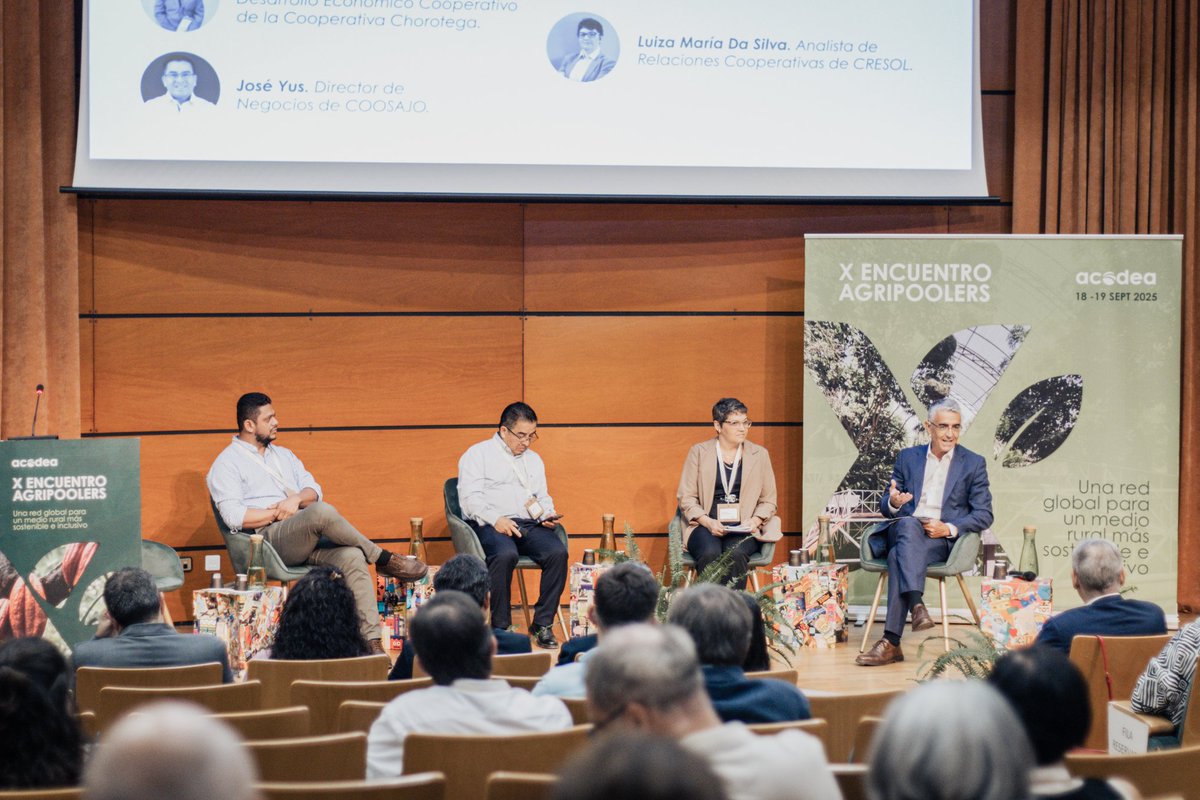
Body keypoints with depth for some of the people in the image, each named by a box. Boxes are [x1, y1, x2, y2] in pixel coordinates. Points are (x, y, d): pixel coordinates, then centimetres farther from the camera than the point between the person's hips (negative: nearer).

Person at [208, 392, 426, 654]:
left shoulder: (283, 455, 26)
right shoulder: (227, 463, 5)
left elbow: (314, 491, 17)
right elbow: (234, 517, -9)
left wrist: (297, 499, -6)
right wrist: (278, 514, -9)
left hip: (307, 538, 6)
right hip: (269, 539, -6)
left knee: (353, 557, -26)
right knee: (322, 513, -36)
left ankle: (372, 642, -34)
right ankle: (384, 560, -17)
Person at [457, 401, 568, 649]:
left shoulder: (534, 459, 26)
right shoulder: (478, 455, 6)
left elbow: (543, 497, 27)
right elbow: (470, 498, -5)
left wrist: (548, 514, 3)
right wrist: (495, 519, -21)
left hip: (529, 524, 5)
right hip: (489, 525, -5)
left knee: (558, 552, -26)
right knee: (505, 554, -38)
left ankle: (543, 624, -18)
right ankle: (500, 626, -27)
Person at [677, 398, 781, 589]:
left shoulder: (759, 454, 13)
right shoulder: (699, 452, 9)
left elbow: (768, 501, 14)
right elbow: (686, 497, 4)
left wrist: (754, 521, -7)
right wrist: (708, 522, -12)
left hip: (743, 529, 1)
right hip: (705, 526, -1)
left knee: (736, 554, -33)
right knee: (710, 554, -34)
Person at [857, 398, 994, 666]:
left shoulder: (974, 463, 10)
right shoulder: (907, 457, 18)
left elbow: (984, 515, 4)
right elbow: (886, 507, 15)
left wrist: (949, 528, -14)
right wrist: (893, 502, -11)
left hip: (944, 539, -2)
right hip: (901, 531, 2)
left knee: (899, 556, -34)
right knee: (908, 525, -37)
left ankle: (891, 642, -41)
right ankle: (917, 604, -49)